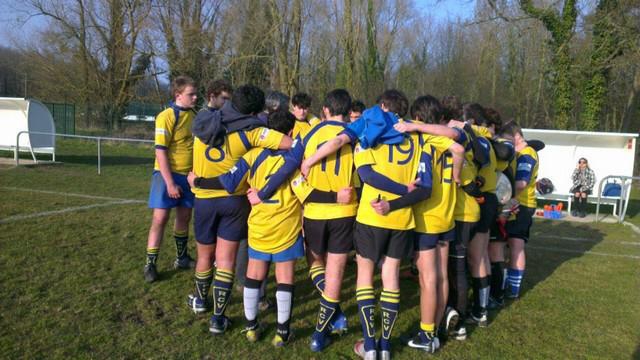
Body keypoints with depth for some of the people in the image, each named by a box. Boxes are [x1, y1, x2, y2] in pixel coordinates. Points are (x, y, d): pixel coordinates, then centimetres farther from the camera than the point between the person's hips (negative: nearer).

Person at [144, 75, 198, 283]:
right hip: (167, 174, -6)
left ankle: (181, 258, 29)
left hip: (188, 175, 6)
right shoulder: (166, 117, -14)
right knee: (160, 219, -3)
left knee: (184, 217, 14)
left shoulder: (193, 116, 5)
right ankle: (150, 265, 8)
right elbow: (160, 152, -16)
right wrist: (170, 182, -19)